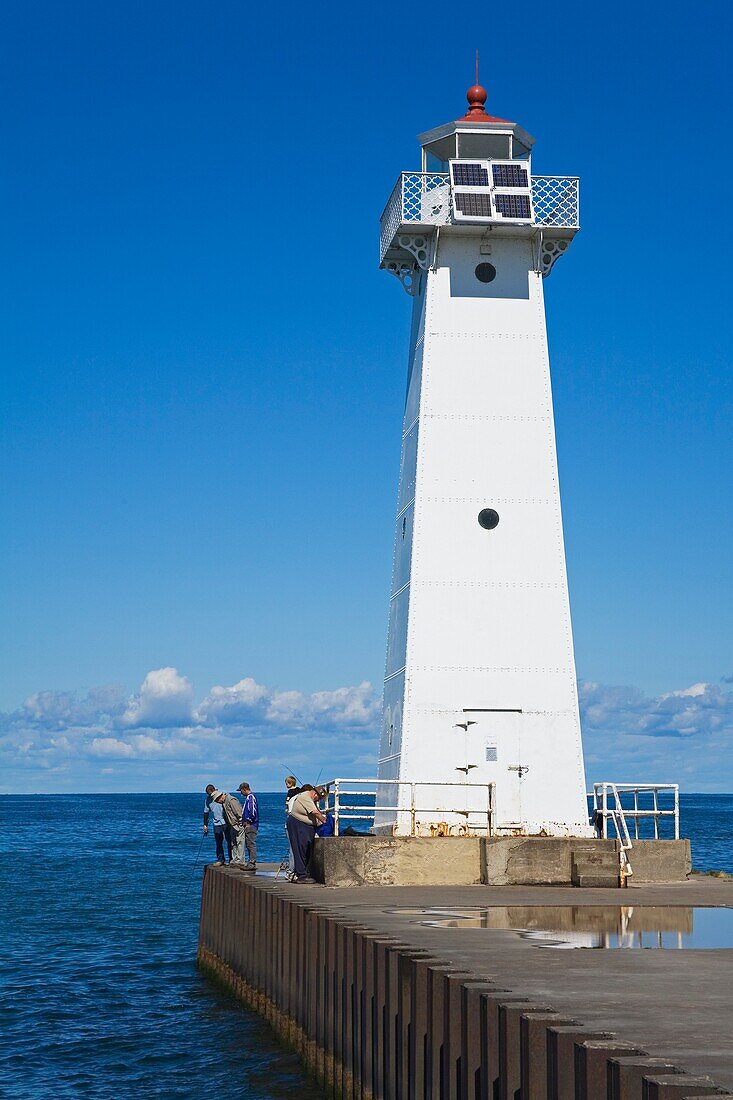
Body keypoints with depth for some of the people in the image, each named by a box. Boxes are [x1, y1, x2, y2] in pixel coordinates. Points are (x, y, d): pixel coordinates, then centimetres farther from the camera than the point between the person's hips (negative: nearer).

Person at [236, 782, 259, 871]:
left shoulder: (251, 797, -13)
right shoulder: (248, 797, 18)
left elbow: (253, 811, -22)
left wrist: (248, 822, -16)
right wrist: (244, 822, 18)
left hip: (251, 825, -10)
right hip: (248, 825, 10)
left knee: (251, 844, -9)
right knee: (249, 844, 12)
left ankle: (252, 864, -9)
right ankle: (250, 863, 15)